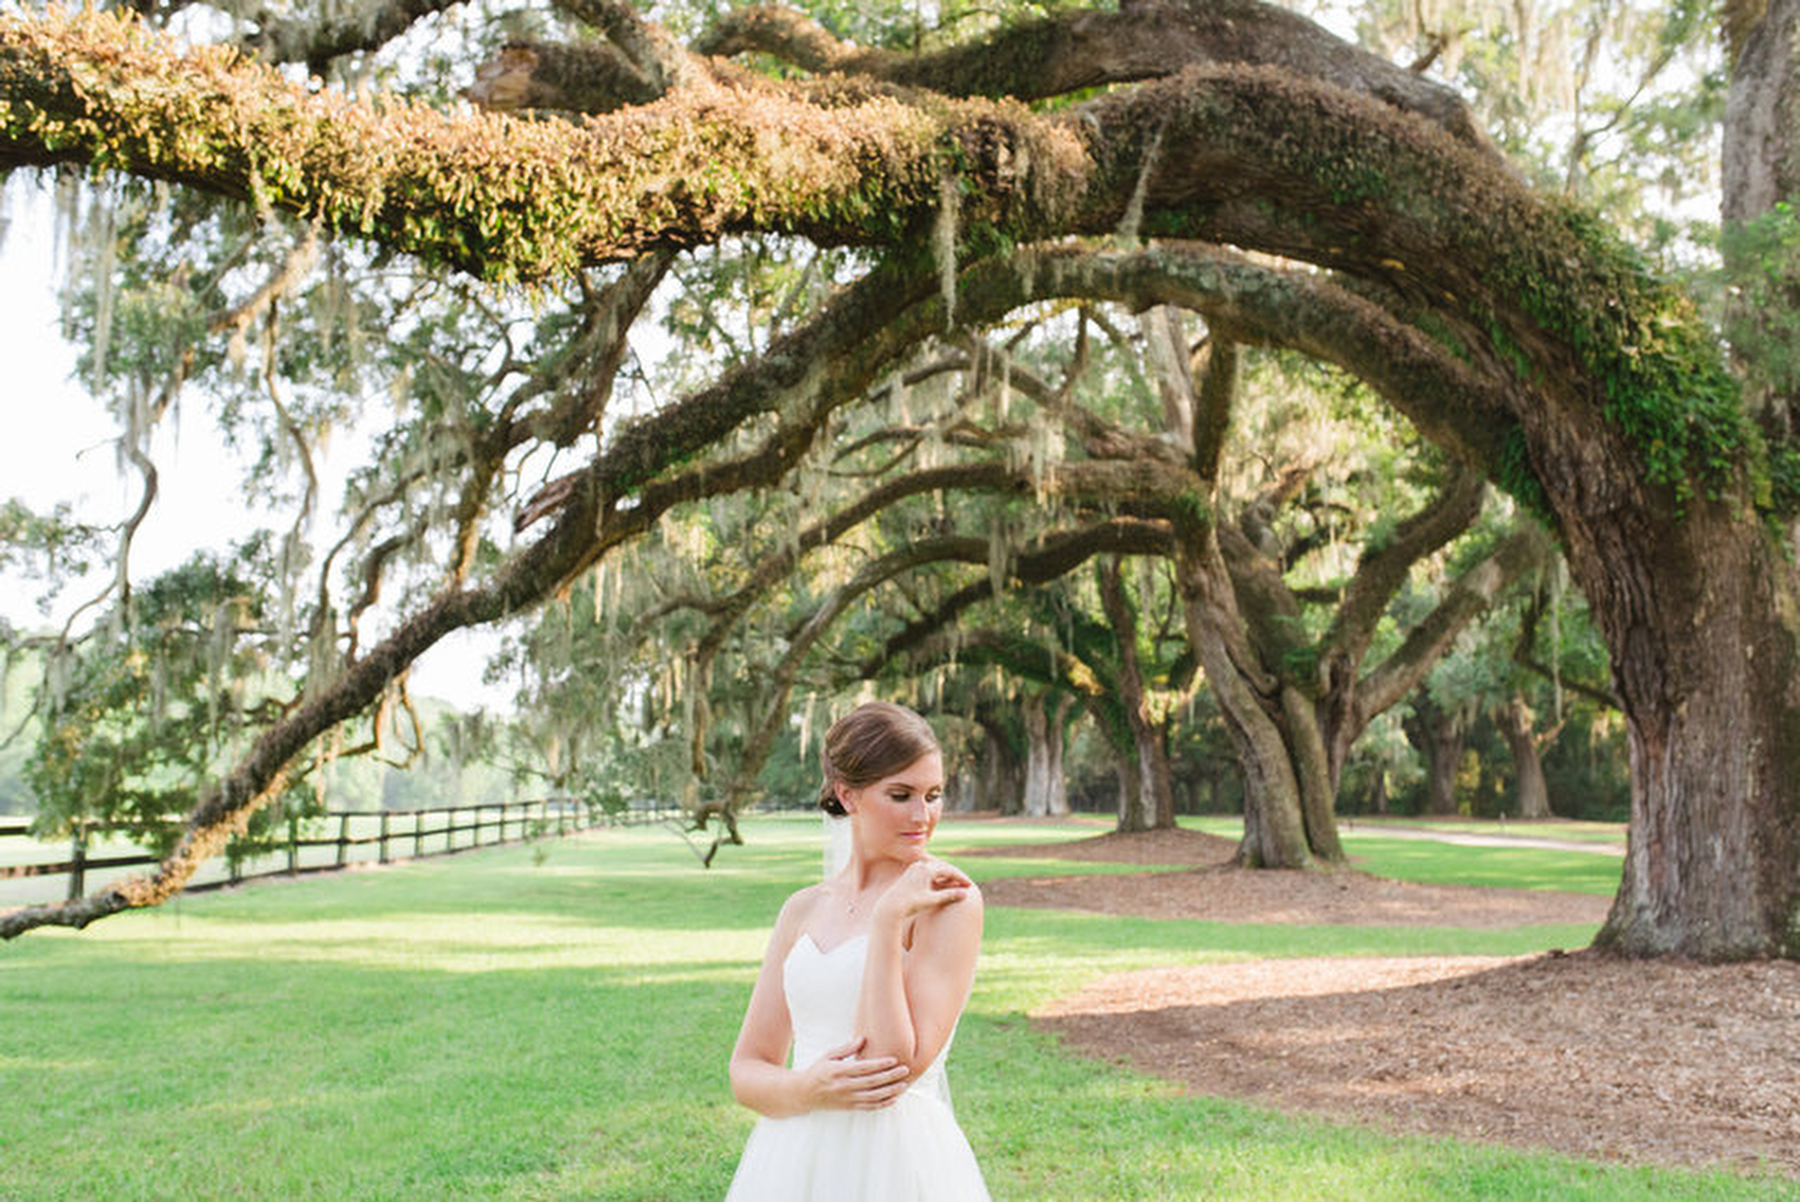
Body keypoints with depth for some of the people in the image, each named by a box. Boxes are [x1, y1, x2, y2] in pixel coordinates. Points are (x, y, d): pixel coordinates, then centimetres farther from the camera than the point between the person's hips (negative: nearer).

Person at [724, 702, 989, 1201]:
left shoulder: (948, 901, -10)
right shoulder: (803, 909, 6)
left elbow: (895, 1065, -18)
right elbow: (747, 1070, 5)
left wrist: (888, 919, -20)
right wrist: (807, 1089, -15)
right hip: (794, 1161, 4)